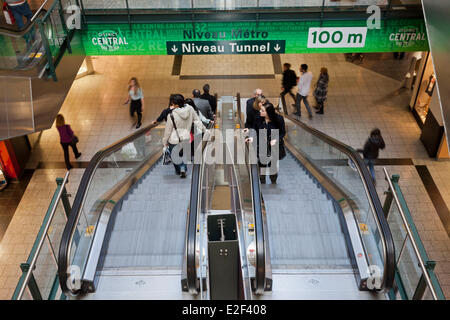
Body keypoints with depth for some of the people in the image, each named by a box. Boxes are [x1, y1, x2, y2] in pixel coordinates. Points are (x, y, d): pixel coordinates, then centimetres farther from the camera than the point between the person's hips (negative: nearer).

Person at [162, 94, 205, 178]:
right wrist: (204, 130, 12)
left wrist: (165, 141, 3)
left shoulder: (172, 115, -22)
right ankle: (183, 169, 7)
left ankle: (179, 170, 27)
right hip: (186, 139, 4)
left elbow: (168, 130, -11)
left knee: (175, 156, 20)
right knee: (183, 155, 24)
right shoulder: (190, 109, -13)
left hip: (174, 140, -4)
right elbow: (197, 121, -1)